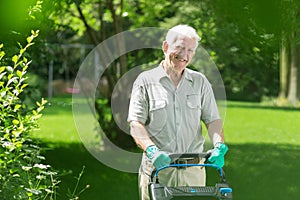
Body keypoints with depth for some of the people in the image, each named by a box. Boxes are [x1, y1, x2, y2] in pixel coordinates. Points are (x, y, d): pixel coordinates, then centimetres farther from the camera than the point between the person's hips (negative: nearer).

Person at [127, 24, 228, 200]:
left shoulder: (200, 82, 13)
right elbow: (136, 124, -4)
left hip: (193, 170, 2)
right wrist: (152, 150, -21)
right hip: (157, 167, -2)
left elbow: (213, 120, 8)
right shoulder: (146, 81, 3)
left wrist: (219, 146, -12)